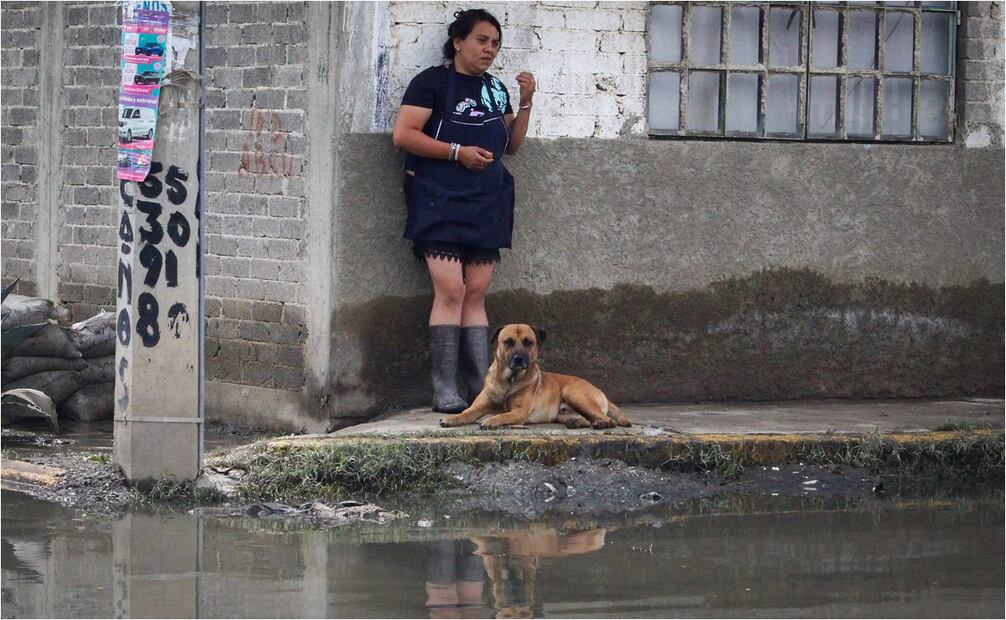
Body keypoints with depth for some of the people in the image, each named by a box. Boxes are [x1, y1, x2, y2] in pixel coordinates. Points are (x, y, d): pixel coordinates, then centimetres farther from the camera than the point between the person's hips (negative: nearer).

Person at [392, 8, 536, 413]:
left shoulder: (496, 89, 16)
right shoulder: (433, 82, -2)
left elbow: (510, 145, 20)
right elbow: (403, 135, -10)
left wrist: (525, 103, 6)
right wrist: (458, 152, -16)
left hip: (487, 202, 6)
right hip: (440, 198, -6)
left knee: (477, 294, 3)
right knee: (451, 289, -14)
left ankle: (481, 387, 1)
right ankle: (444, 391, -14)